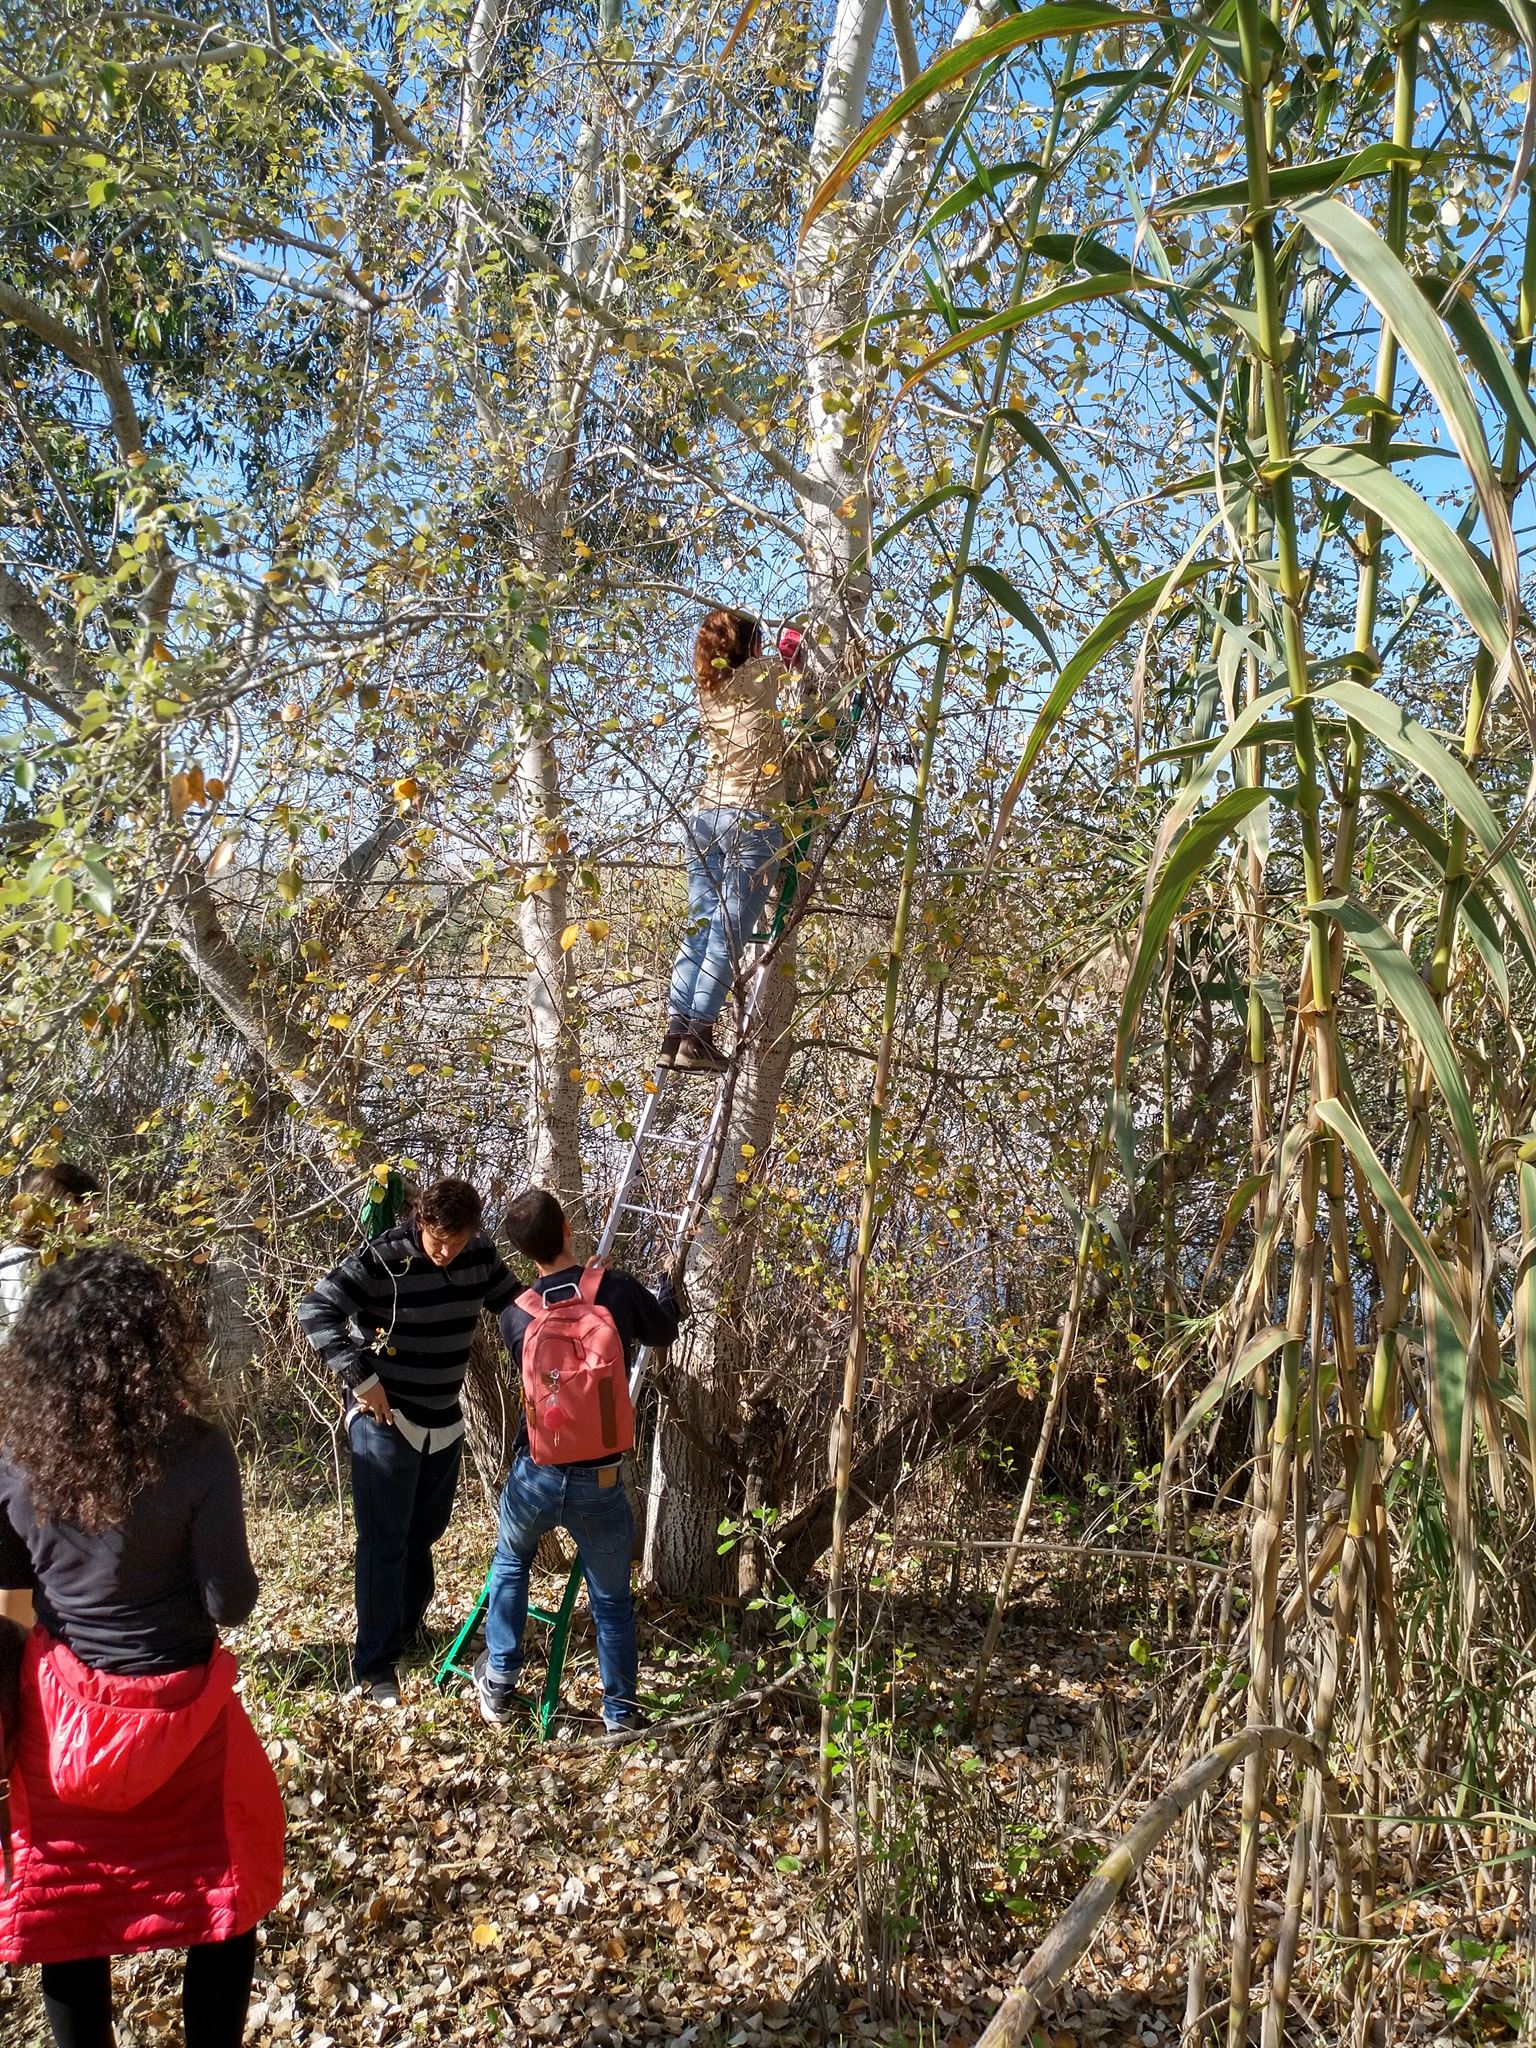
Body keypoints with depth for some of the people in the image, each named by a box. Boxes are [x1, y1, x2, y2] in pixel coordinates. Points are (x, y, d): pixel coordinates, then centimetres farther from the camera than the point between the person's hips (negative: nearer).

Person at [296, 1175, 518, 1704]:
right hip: (385, 1422, -6)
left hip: (445, 1422, 6)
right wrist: (361, 1378, -23)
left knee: (425, 1533, 18)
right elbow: (315, 1310, -22)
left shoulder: (480, 1255, -4)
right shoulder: (383, 1260, -20)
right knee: (385, 1542, -2)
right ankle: (375, 1663, 8)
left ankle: (407, 1625, 38)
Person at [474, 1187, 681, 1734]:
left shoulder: (515, 1316, -3)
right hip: (600, 1483, -2)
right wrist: (666, 1290, 31)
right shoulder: (618, 1289, -10)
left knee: (510, 1562, 30)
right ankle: (620, 1713, 23)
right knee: (612, 1599, 17)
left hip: (535, 1479, 2)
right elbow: (664, 1332, 9)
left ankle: (498, 1686, 32)